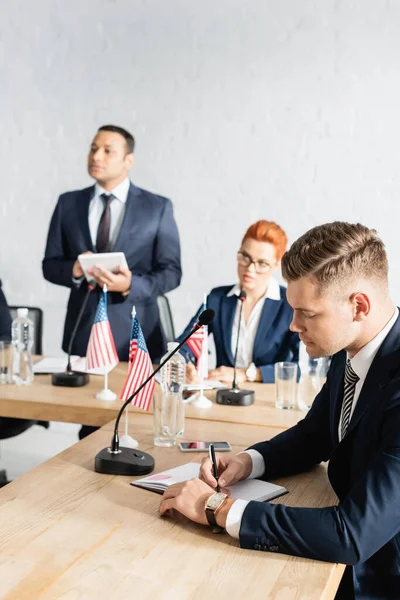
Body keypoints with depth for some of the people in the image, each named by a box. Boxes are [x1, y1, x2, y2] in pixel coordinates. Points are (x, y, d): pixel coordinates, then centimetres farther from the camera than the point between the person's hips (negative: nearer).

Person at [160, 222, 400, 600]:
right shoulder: (351, 352, -4)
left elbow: (352, 535, -33)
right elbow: (313, 436, 13)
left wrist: (219, 508, -25)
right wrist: (249, 462, -6)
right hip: (352, 560, 6)